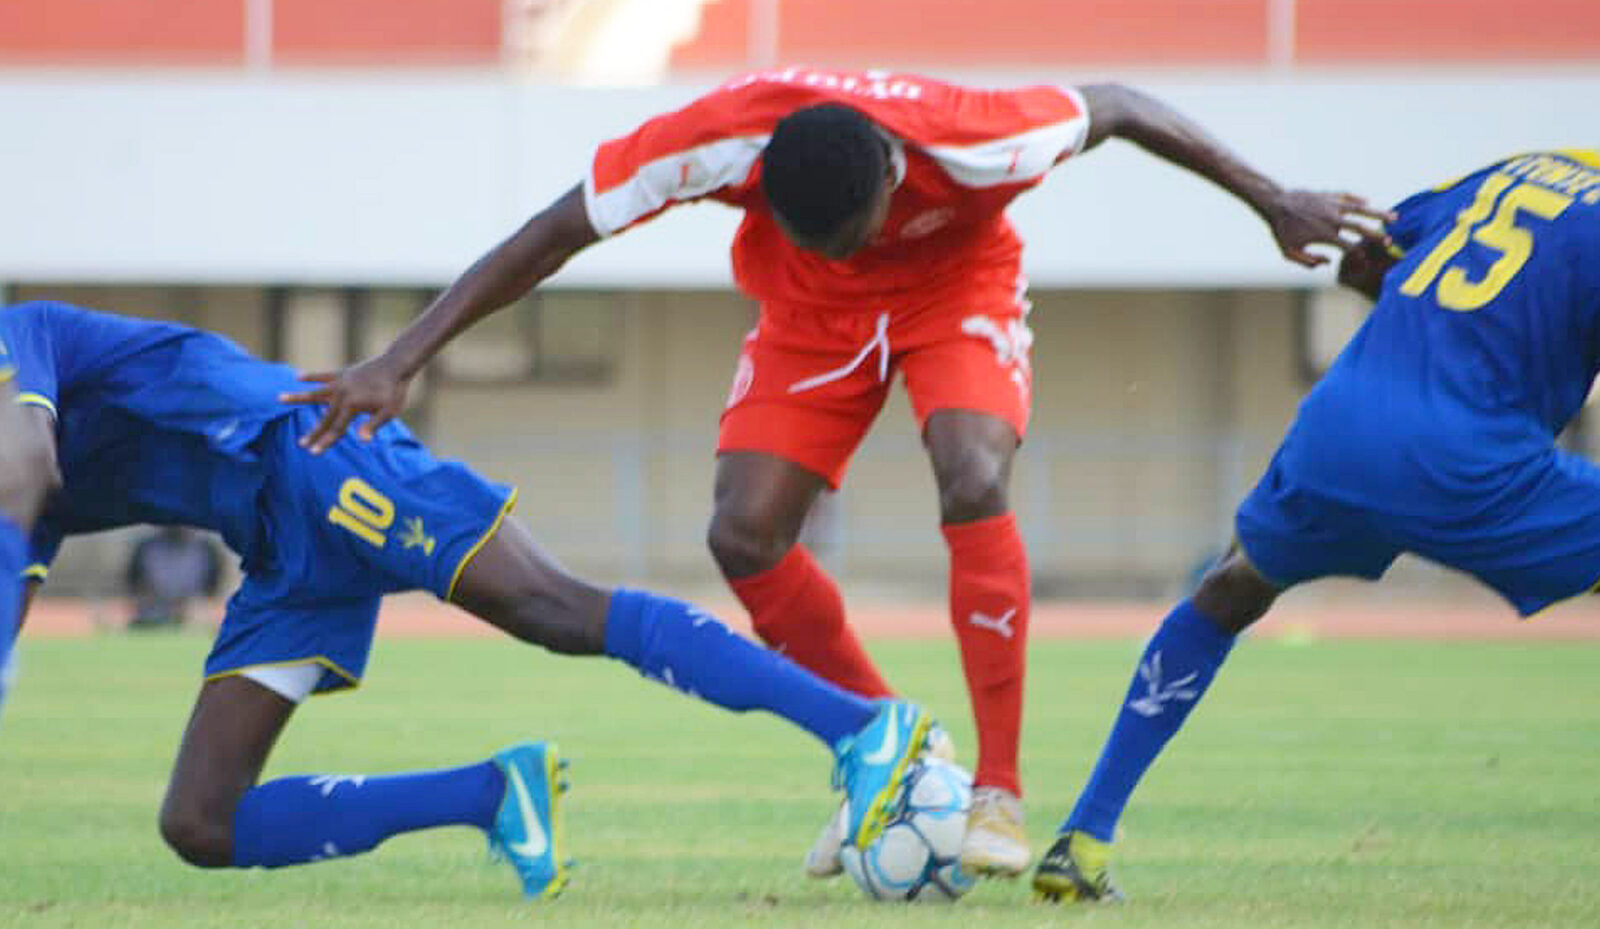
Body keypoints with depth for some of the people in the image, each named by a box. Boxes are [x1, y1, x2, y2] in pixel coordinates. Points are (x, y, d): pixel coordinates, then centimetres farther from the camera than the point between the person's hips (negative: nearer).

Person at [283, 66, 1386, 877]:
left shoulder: (969, 140, -39)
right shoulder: (715, 143, -36)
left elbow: (1116, 106, -19)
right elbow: (549, 238, -27)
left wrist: (1272, 201, -12)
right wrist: (398, 364, -31)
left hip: (956, 290, -2)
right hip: (810, 320, 3)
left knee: (975, 487, -29)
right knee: (745, 534, -14)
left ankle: (1000, 794, -22)